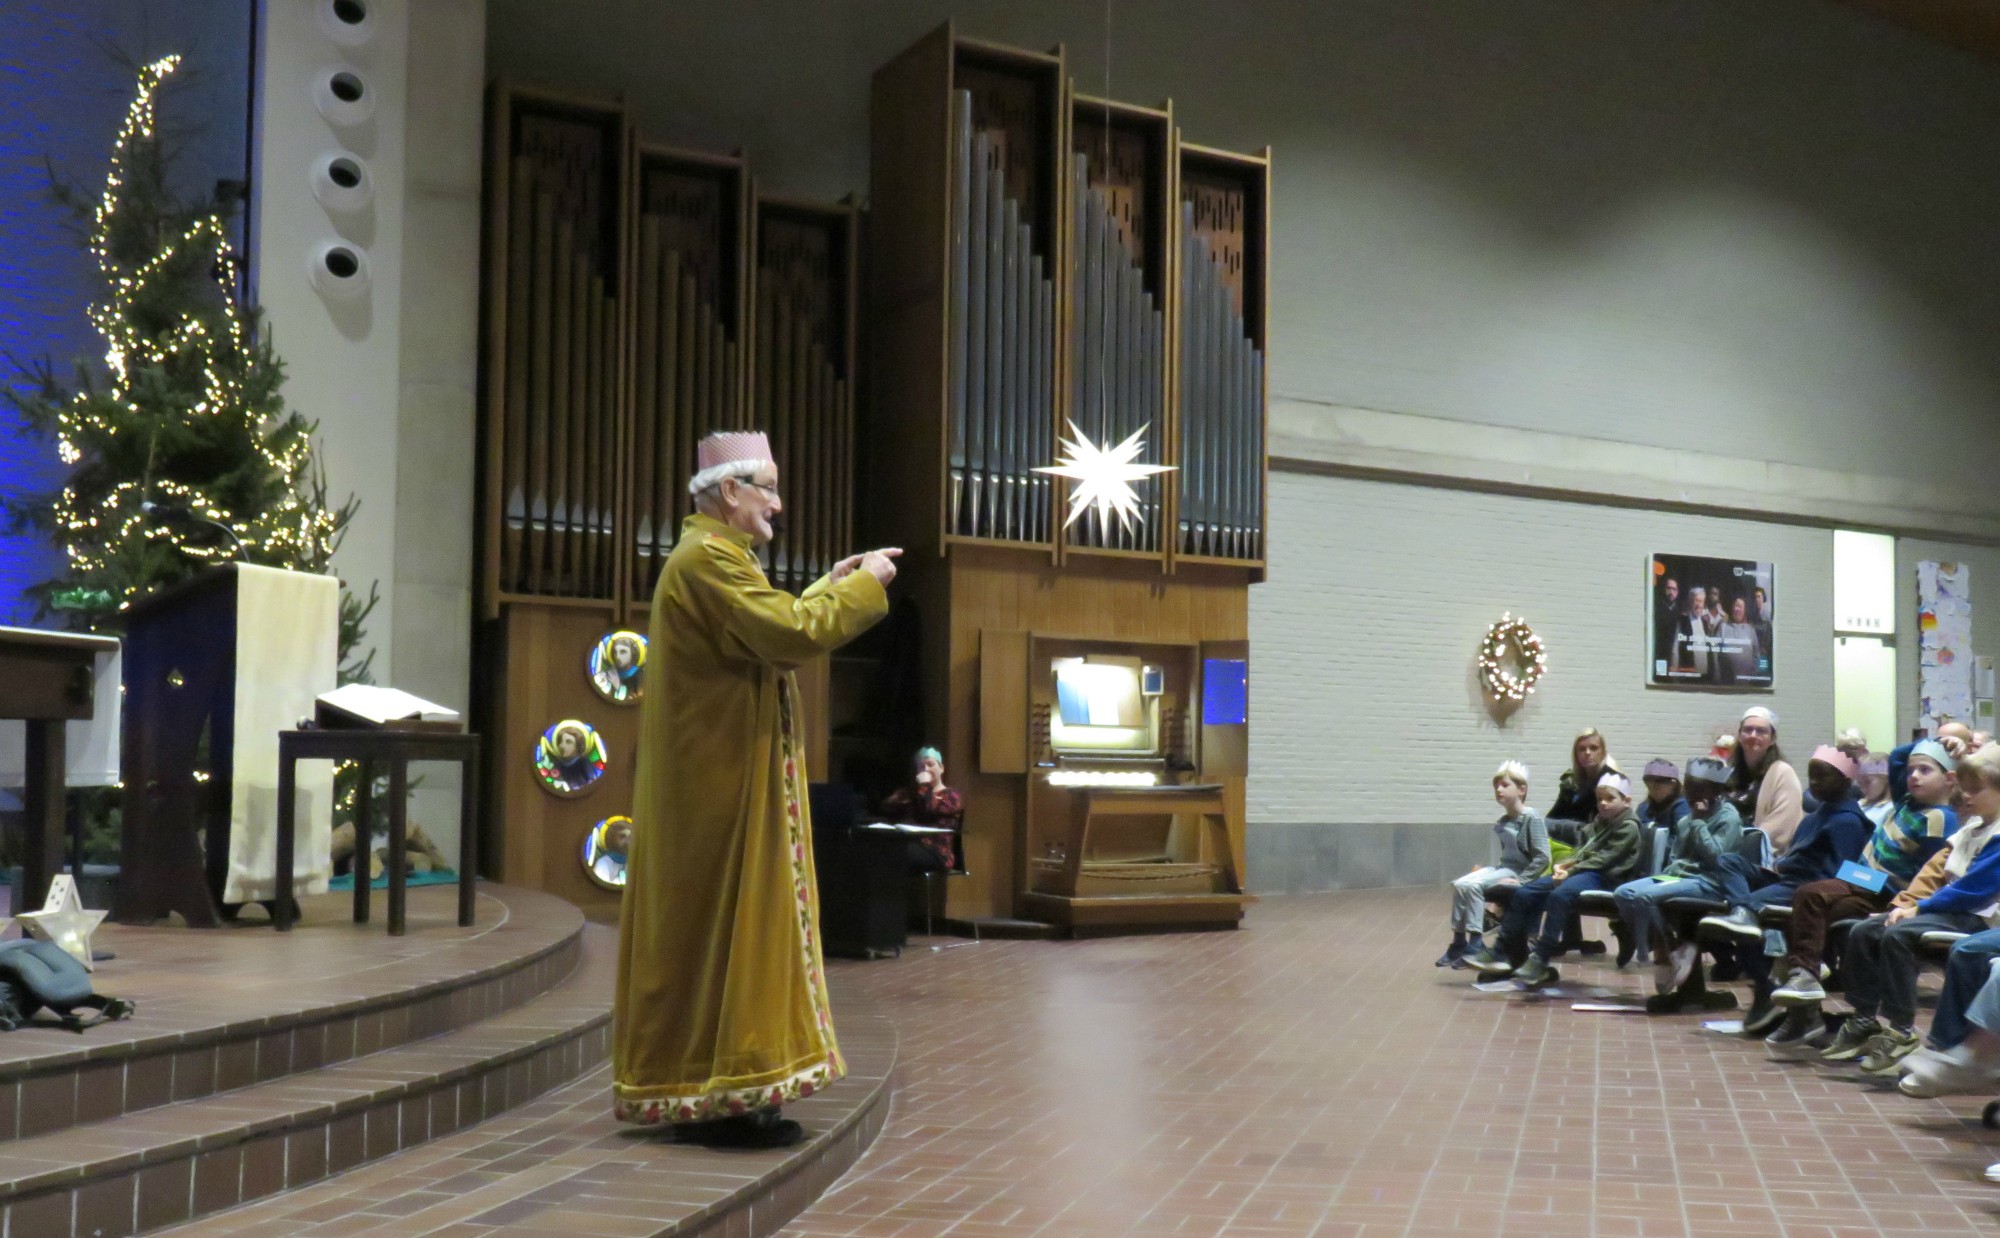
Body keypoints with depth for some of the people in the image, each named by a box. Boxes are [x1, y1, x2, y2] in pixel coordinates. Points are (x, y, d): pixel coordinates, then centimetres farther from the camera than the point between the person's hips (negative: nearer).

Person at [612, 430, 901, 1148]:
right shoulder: (708, 559, -17)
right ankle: (715, 1096, 0)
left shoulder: (711, 556, 17)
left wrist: (830, 586, 17)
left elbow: (768, 633, 23)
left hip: (719, 781, 11)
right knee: (724, 925, -6)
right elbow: (791, 635, -24)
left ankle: (703, 1094, 18)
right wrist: (862, 584, -12)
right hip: (724, 785, -11)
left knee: (719, 927, 12)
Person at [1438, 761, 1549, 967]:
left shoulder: (1532, 818, -10)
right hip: (1502, 868, 8)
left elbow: (1542, 857, -15)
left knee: (1472, 886, -26)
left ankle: (1476, 943, -22)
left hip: (1519, 871, -8)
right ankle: (1459, 941, -8)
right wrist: (1488, 869, 10)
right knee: (1459, 884, -14)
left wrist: (1521, 878, -19)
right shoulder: (1501, 823, 15)